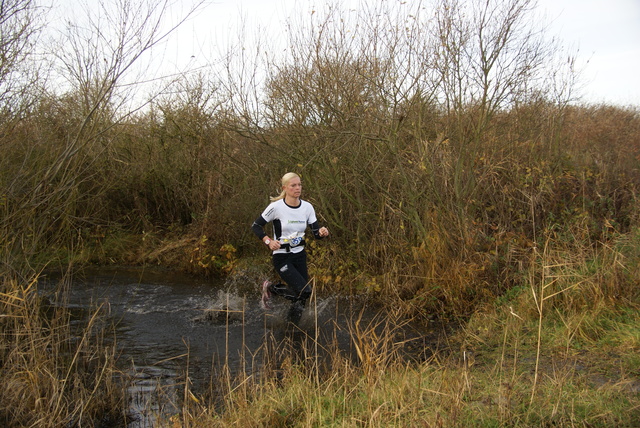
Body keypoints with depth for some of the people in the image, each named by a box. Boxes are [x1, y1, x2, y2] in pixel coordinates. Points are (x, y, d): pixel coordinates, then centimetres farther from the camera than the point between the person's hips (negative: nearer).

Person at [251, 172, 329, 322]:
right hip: (281, 257, -5)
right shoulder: (276, 207, -15)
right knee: (304, 291, -17)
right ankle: (270, 288, 7)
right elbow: (255, 226, -6)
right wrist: (268, 241, -21)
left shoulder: (307, 207, -1)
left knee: (302, 295, 4)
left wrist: (322, 232, -24)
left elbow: (316, 233, 0)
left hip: (300, 255, 5)